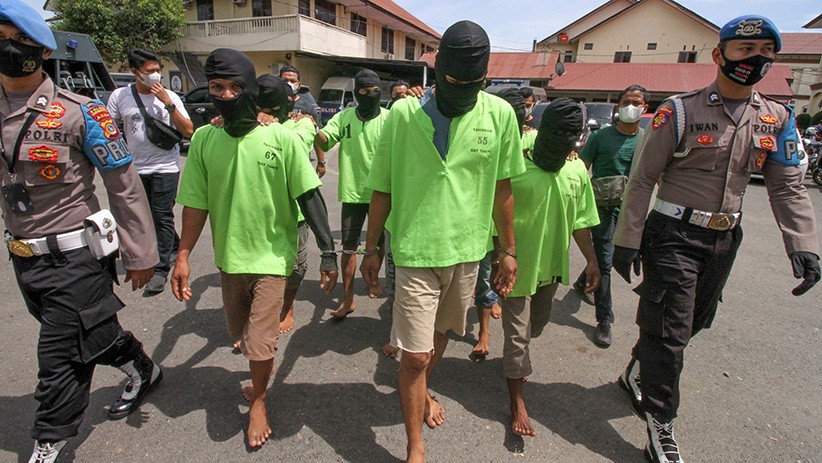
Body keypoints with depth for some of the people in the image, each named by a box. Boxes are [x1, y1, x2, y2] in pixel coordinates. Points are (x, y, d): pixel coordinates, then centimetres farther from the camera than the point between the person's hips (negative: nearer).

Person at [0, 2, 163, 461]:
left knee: (59, 358, 4)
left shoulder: (79, 113, -12)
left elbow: (125, 186, -10)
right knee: (94, 332, 20)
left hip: (75, 257, -6)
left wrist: (140, 255, -8)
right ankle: (143, 370, 47)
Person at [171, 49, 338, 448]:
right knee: (240, 331, 21)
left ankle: (258, 399, 31)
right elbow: (196, 202, 2)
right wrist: (183, 256, 0)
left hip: (272, 255, -4)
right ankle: (262, 371, 55)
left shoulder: (282, 138, -13)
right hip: (229, 255, 4)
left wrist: (328, 253, -16)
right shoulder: (204, 139, -3)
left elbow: (310, 197, -13)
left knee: (260, 340, -1)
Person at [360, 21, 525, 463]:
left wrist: (508, 249, 8)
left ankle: (422, 391, 53)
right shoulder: (403, 113, -8)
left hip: (468, 249, 3)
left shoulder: (500, 115, -3)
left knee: (441, 333, 23)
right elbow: (382, 188, -1)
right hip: (416, 251, -3)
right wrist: (371, 248, 4)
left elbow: (501, 186, 6)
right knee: (414, 356, 1)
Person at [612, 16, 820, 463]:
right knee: (670, 330, -3)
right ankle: (661, 424, 14)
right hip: (674, 236, -6)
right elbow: (641, 180, -10)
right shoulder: (680, 111, -9)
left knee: (692, 322, 17)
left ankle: (636, 373, 41)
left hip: (724, 239, 6)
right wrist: (627, 242, -12)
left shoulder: (776, 119, 7)